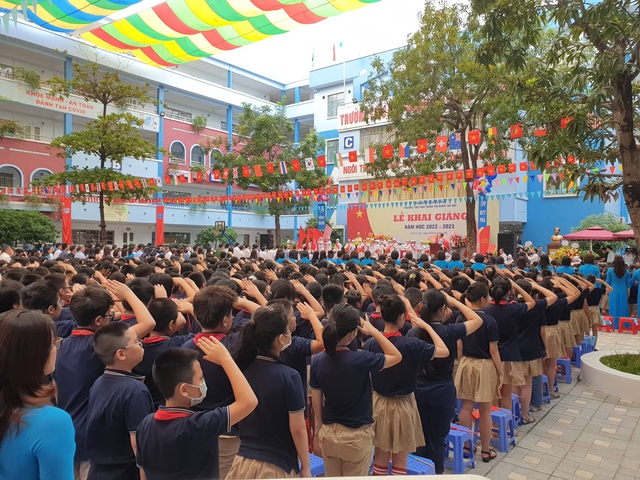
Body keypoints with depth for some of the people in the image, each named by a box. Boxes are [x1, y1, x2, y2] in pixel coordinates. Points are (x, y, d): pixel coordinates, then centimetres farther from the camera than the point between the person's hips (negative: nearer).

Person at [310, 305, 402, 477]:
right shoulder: (361, 360, -23)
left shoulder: (318, 360, -9)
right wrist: (374, 331, -6)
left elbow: (317, 402, 1)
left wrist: (318, 431, 15)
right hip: (356, 436, -4)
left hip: (328, 433, 4)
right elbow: (397, 356, -7)